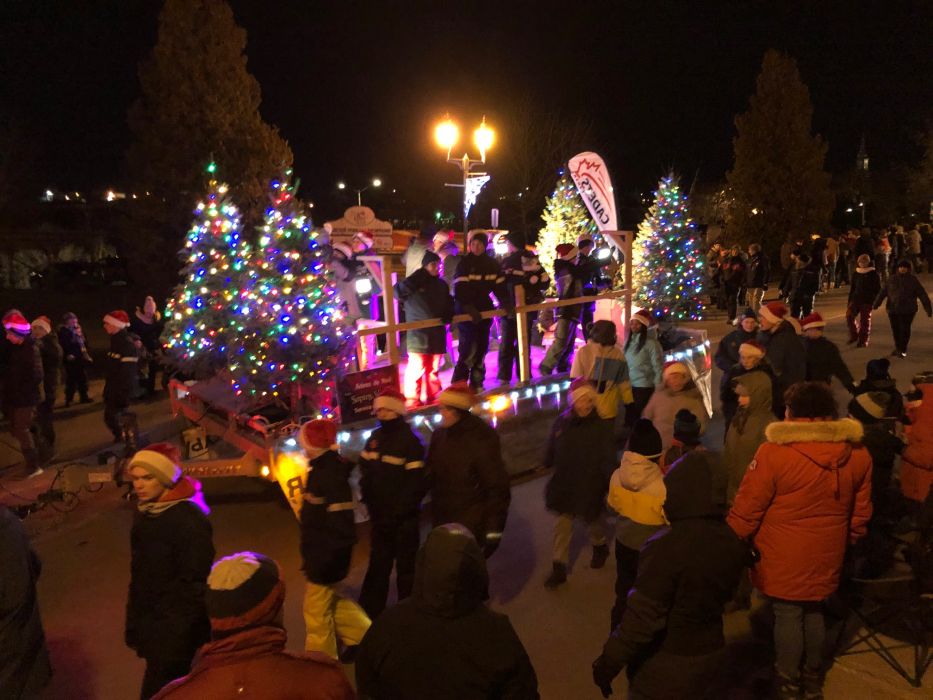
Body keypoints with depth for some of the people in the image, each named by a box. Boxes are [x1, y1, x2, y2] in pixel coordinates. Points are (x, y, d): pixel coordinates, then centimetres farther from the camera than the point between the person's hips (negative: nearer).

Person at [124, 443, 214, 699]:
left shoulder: (189, 519, -22)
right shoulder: (144, 511, 4)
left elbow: (195, 583, -20)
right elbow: (141, 571, 12)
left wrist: (178, 634, -18)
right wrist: (135, 621, 14)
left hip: (177, 630, -8)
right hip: (151, 624, 8)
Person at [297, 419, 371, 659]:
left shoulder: (330, 472, -23)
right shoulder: (323, 467, 7)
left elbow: (340, 520, -27)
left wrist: (329, 558, -24)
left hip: (327, 553, -10)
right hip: (319, 549, 10)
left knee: (316, 608, 7)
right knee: (326, 601, 22)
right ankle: (360, 634, 33)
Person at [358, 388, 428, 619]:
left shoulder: (410, 441, -14)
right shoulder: (375, 437, 7)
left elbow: (417, 484, -19)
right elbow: (366, 470, 15)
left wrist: (397, 513, -17)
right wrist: (370, 502, 2)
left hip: (403, 518, -6)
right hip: (380, 515, 6)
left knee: (406, 566, 7)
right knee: (377, 564, 16)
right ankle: (368, 613, 28)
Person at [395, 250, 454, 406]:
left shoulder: (441, 284, 13)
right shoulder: (415, 282, -2)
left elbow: (448, 304, 20)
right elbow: (398, 292, -16)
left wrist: (448, 315, 0)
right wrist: (415, 279, -17)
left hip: (437, 333, 5)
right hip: (418, 334, -5)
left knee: (434, 368, 13)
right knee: (416, 368, -7)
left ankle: (433, 397, 25)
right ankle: (412, 401, 1)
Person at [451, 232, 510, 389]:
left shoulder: (492, 264, 5)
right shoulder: (464, 263, -9)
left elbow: (499, 286, 5)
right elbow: (459, 289, -17)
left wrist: (506, 304, -10)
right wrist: (469, 308, -29)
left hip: (485, 309, 5)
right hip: (466, 310, -5)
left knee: (482, 347, 9)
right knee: (469, 347, -13)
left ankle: (476, 383, 20)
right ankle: (458, 384, -5)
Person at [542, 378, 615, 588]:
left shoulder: (601, 426, -15)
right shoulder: (562, 422, -6)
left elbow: (608, 458, -15)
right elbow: (552, 449, 8)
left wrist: (611, 483, -20)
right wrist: (547, 465, 18)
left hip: (590, 486, -2)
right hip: (564, 484, 2)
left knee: (593, 520, 20)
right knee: (562, 525, 4)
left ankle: (600, 547, 51)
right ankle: (559, 568, 14)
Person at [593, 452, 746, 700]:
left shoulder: (666, 547, -30)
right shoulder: (731, 542, -8)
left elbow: (642, 617, -26)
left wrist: (608, 663, -14)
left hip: (665, 663, -6)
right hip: (710, 652, 6)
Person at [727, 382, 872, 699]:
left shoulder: (773, 453, -22)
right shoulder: (858, 454, -5)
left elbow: (747, 508, -15)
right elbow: (861, 510, 9)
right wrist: (848, 539, 25)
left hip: (785, 557, -5)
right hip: (826, 553, 5)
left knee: (787, 614, 11)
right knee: (814, 609, 22)